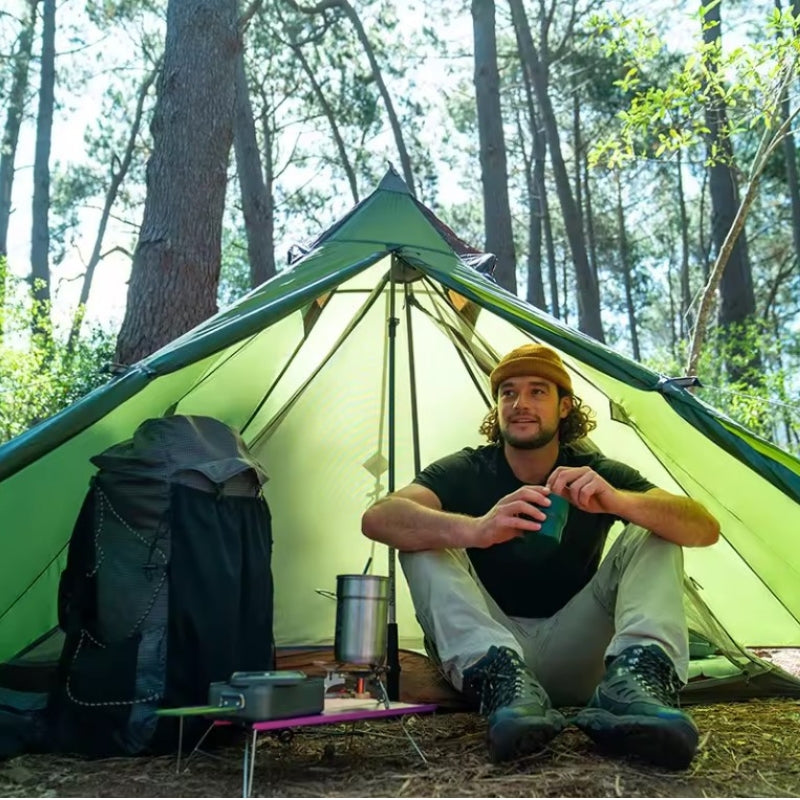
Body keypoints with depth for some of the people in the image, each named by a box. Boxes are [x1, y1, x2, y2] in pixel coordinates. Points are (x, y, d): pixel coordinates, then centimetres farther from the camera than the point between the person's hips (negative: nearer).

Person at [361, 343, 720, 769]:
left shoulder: (598, 472, -2)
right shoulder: (465, 471, -6)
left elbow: (705, 529, -15)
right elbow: (377, 517, -26)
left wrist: (618, 501, -36)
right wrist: (476, 530, -46)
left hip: (572, 657, 1)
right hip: (486, 647, 0)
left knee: (654, 533, -15)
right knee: (423, 538, -22)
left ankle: (635, 679, -39)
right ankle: (501, 681, -40)